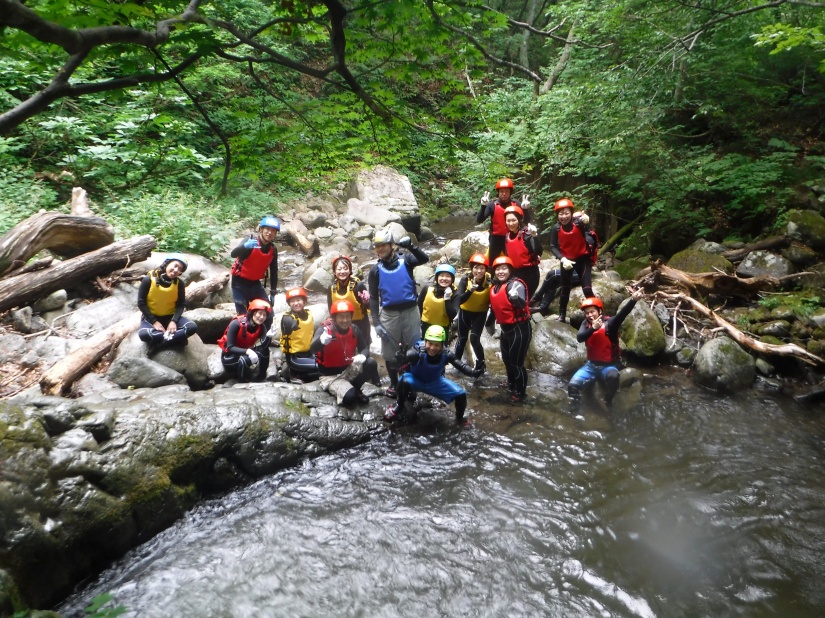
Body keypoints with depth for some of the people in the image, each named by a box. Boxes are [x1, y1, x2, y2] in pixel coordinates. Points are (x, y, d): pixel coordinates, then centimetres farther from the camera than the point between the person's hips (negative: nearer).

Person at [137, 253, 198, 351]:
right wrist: (154, 322, -18)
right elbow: (141, 303, -10)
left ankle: (158, 344, -24)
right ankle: (176, 338, -19)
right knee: (144, 334, -36)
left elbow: (181, 305, -2)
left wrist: (174, 321, -19)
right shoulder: (148, 279, -13)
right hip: (151, 317, -2)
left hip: (170, 317, 2)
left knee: (192, 327, -25)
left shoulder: (179, 284, -7)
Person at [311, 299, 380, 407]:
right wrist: (321, 341, -65)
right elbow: (312, 349, -38)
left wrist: (362, 355, -27)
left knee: (371, 363, -21)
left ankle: (355, 389, 4)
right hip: (330, 375, -5)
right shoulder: (325, 329, -22)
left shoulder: (354, 329, -6)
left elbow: (365, 348, 1)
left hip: (349, 369, 5)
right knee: (349, 397, -28)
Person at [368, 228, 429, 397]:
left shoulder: (405, 259, -1)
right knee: (389, 351, 7)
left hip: (410, 311, -1)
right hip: (389, 314, 1)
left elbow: (425, 259, -19)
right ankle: (394, 383, 25)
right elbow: (373, 298, 1)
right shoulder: (375, 270, 1)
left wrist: (410, 246, -34)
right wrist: (376, 322, -6)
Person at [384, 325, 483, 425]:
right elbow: (406, 356, -43)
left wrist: (473, 372, -45)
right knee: (404, 381, -39)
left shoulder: (445, 354, -23)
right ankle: (399, 406, -11)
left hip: (435, 382, 4)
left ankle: (460, 419, 23)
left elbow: (461, 365, -26)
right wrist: (401, 356, -66)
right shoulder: (418, 350, -33)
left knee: (461, 394, -6)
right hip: (415, 380, -3)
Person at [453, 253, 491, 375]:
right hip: (465, 311, 1)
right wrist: (471, 290, -48)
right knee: (462, 338, 12)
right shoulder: (465, 279, -24)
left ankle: (481, 363, 11)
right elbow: (460, 300, -33)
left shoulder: (489, 280, -23)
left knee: (474, 338, -12)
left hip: (481, 313, -1)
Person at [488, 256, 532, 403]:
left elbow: (522, 304, -37)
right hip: (505, 328, 9)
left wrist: (516, 298, -52)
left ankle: (521, 392, 18)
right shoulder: (494, 287, 5)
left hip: (519, 328, -9)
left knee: (517, 362, 0)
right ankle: (511, 383, 49)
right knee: (506, 358, 26)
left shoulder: (515, 284, -19)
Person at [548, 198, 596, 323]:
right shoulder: (556, 228, -14)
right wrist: (563, 259, -24)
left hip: (582, 258, -2)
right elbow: (553, 247, -10)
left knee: (587, 289, -9)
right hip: (566, 260, 2)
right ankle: (561, 315, 27)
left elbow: (584, 221, -42)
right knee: (565, 289, 13)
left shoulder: (578, 222, -21)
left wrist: (586, 219, -65)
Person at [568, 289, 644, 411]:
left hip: (609, 365, -4)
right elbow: (579, 338, -19)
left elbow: (622, 314, -35)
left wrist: (633, 300, -54)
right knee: (573, 384, -13)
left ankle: (608, 403, -11)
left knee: (613, 376, -37)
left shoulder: (609, 323, -15)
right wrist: (593, 328, -37)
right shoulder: (586, 324, -1)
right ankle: (574, 410, 9)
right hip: (592, 364, 4)